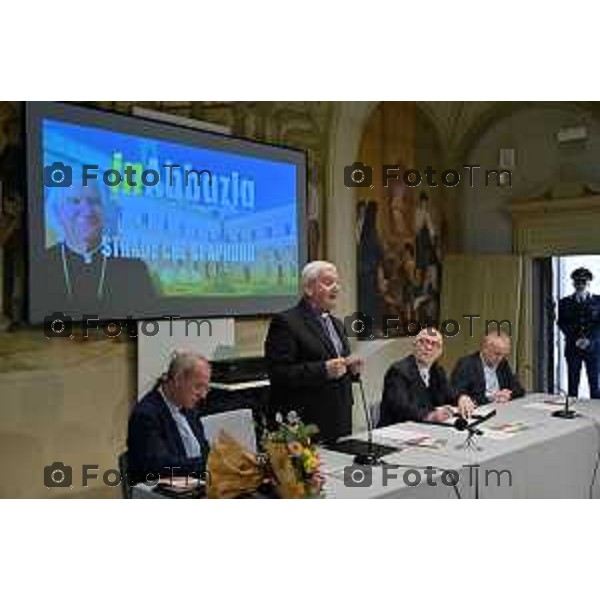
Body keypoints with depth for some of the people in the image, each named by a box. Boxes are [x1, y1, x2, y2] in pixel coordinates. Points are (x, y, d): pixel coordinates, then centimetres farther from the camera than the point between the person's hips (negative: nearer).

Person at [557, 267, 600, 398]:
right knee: (573, 383, 0)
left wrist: (589, 339, -12)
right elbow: (562, 324, 4)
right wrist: (576, 339, -10)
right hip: (573, 347, 1)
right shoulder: (565, 302, 10)